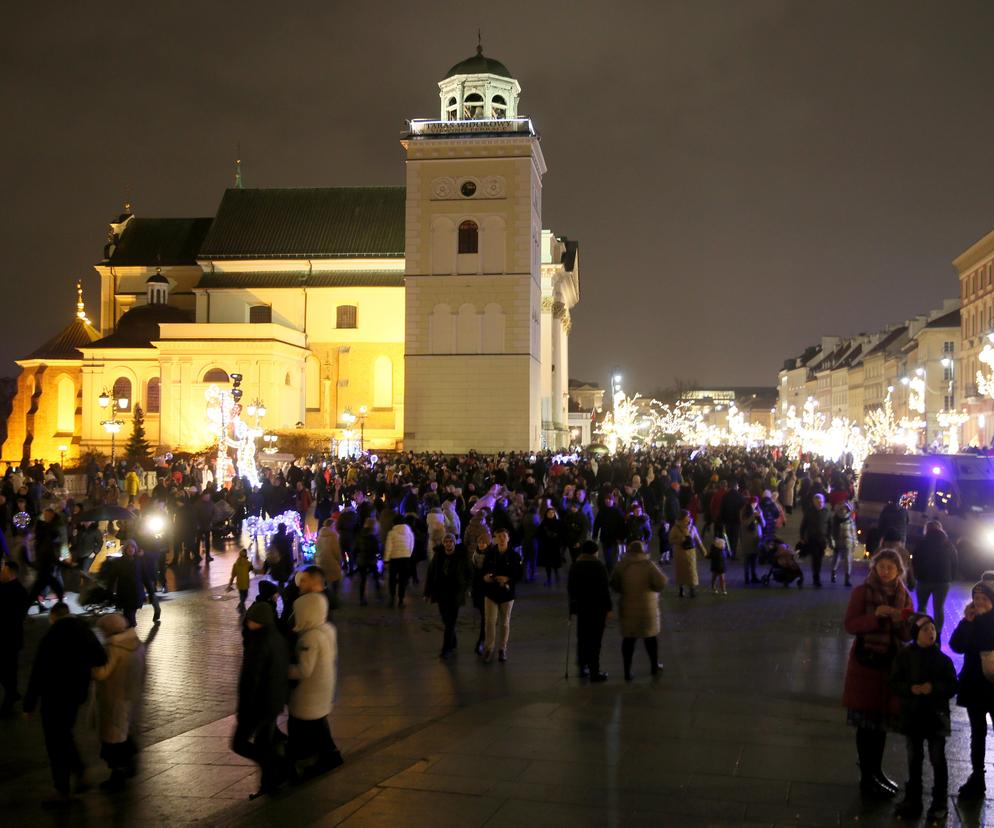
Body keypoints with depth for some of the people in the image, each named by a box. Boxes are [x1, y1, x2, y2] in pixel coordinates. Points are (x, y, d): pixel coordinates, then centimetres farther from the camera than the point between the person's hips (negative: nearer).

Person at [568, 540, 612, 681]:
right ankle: (594, 672, 0)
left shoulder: (574, 567, 3)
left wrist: (573, 606, 16)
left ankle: (583, 667, 21)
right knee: (595, 639, -1)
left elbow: (570, 588, 6)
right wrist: (608, 607, -6)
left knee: (583, 638, 15)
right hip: (598, 608, -4)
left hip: (581, 607, 4)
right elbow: (604, 588, -12)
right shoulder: (599, 566, -10)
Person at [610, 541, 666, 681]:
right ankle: (654, 667, 31)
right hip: (647, 608, -1)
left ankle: (627, 672, 8)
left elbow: (614, 585, -1)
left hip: (627, 608, 1)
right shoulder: (648, 565, -12)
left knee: (628, 639, 8)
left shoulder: (621, 565, -6)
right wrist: (652, 588, 2)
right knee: (650, 637, 17)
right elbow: (661, 582, -17)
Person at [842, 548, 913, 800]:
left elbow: (907, 635, 7)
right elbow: (850, 625, -10)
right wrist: (875, 616, -23)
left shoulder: (903, 596, 6)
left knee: (883, 720, 14)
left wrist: (901, 620, -14)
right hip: (866, 663, -4)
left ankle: (877, 772, 30)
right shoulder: (862, 592, -6)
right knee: (867, 722, -1)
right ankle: (866, 779, 7)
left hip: (891, 664, 5)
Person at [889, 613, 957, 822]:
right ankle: (912, 800, 22)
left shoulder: (943, 659, -4)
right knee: (914, 760, 12)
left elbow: (952, 686, -4)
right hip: (912, 714, 1)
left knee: (938, 760, 5)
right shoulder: (904, 656, -3)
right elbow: (895, 683, -3)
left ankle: (939, 803, 15)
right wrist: (912, 689, -20)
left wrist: (934, 688, -21)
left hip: (936, 715, -1)